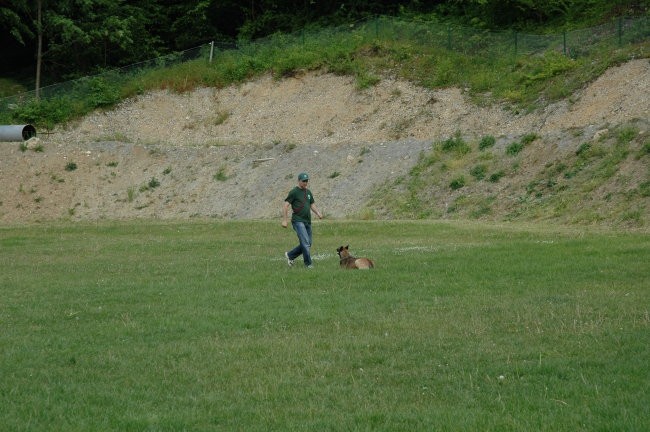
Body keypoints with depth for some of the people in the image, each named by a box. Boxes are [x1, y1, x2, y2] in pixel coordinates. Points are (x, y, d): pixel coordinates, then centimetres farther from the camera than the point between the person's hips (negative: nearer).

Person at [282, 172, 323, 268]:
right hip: (298, 221, -8)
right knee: (305, 242, -15)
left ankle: (290, 255, 24)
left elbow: (312, 204, 23)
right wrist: (284, 220, -14)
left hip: (307, 221, 8)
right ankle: (308, 264, -9)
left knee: (307, 244, 8)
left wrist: (318, 213, 2)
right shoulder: (294, 192, -5)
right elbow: (285, 205, -7)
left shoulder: (308, 192, 17)